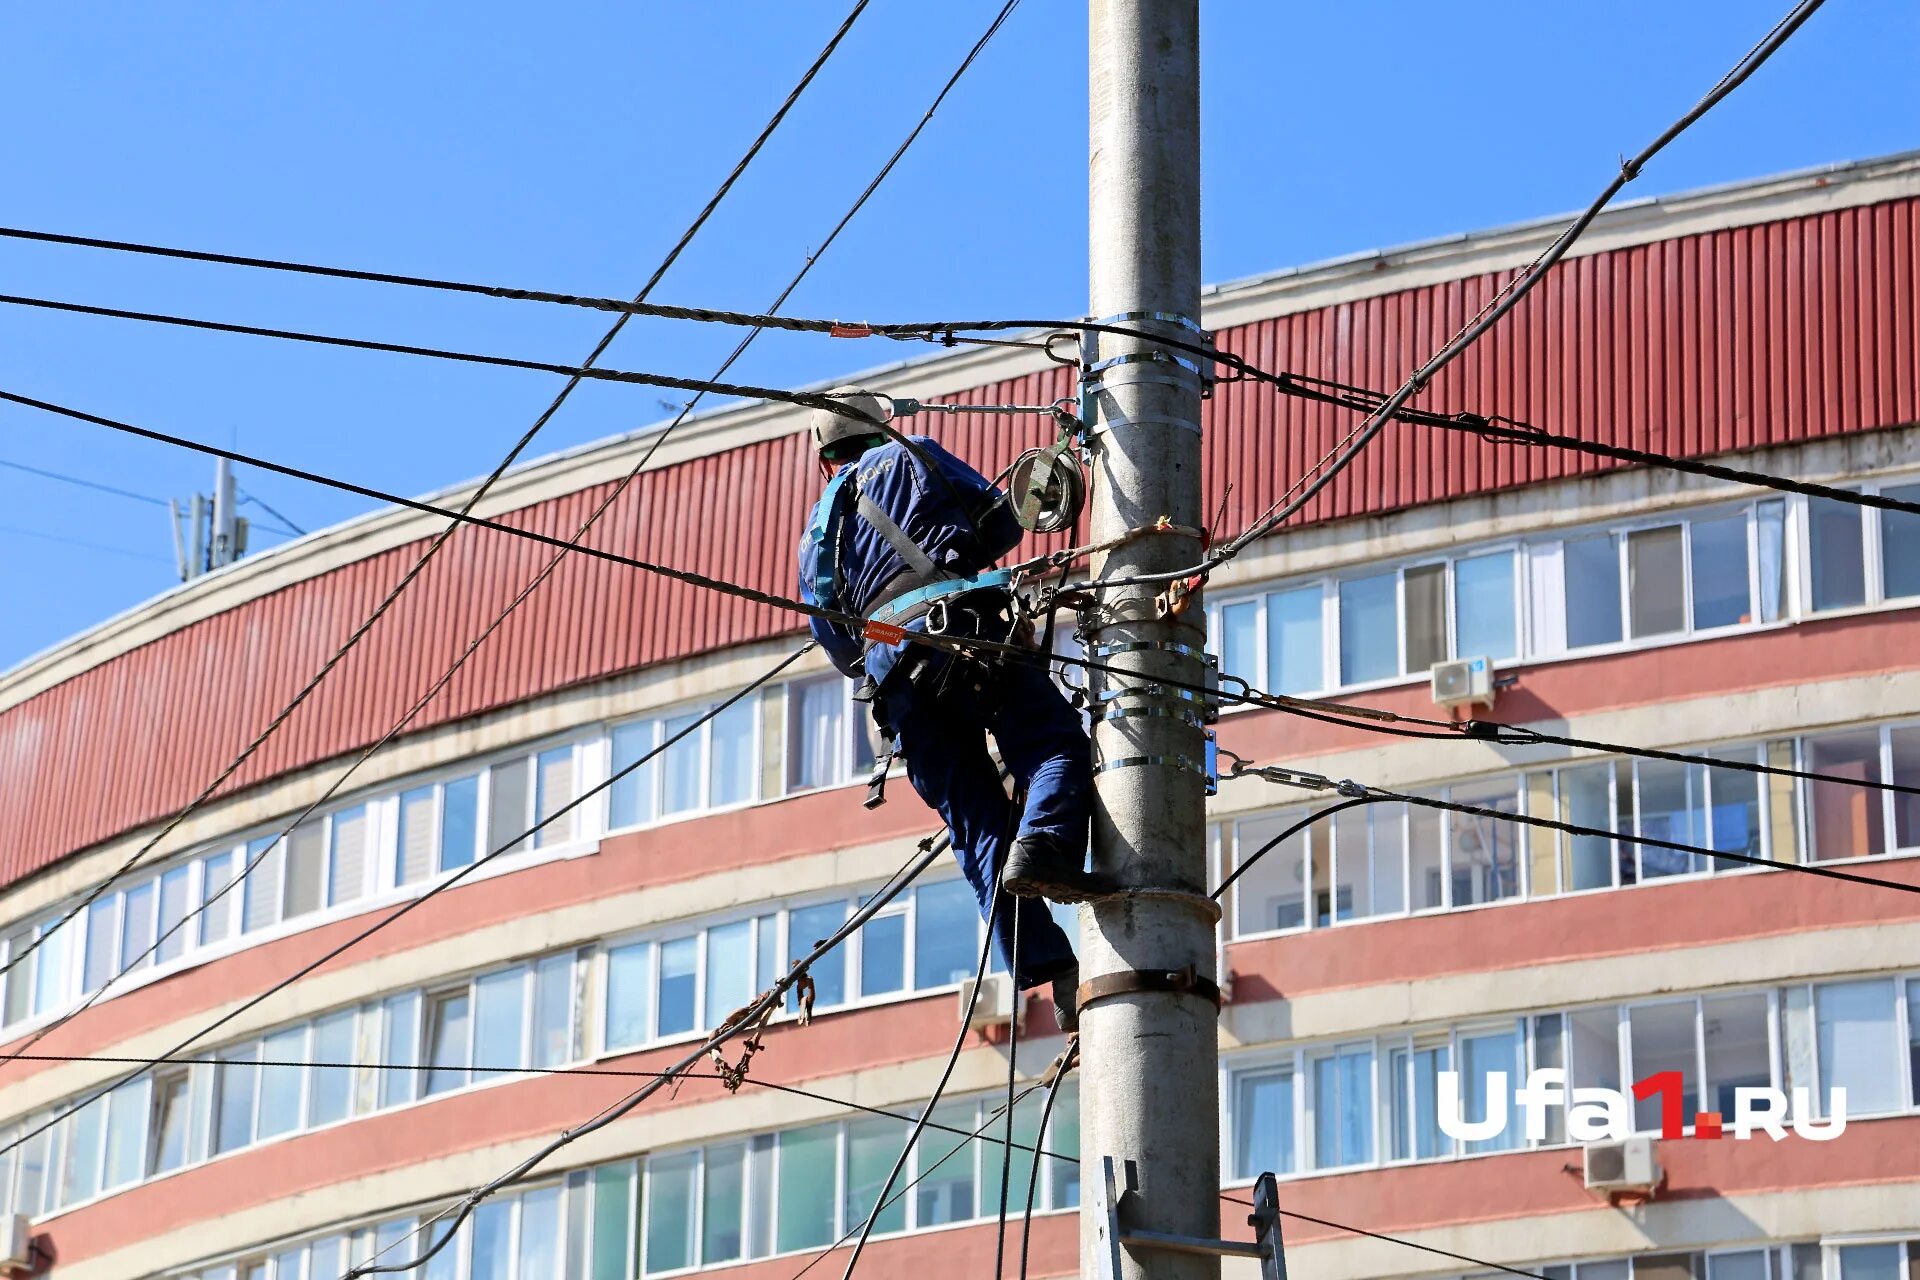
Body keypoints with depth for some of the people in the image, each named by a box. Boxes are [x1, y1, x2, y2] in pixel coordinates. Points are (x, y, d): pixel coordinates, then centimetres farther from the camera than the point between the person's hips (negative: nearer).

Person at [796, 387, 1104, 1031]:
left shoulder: (817, 527, 31)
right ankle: (1045, 846, -43)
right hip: (968, 628, -3)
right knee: (1057, 747, -11)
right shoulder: (908, 458, 20)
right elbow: (1001, 522, 17)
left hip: (886, 666, 4)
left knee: (976, 826, -1)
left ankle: (1045, 967, -14)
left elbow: (829, 634, 30)